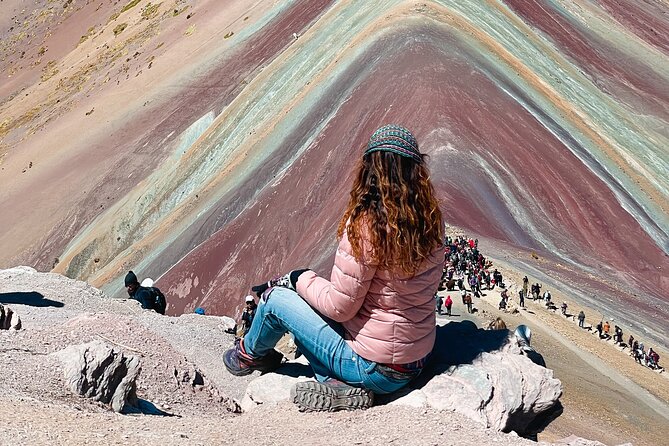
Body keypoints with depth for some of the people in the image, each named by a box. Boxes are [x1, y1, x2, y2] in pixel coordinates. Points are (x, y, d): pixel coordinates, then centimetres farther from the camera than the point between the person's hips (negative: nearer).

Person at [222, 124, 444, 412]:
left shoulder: (365, 226, -26)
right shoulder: (431, 221, -4)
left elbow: (339, 307, -19)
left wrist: (300, 279, -1)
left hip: (375, 368, -7)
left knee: (275, 297, 9)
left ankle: (249, 355, 38)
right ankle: (340, 385, 6)